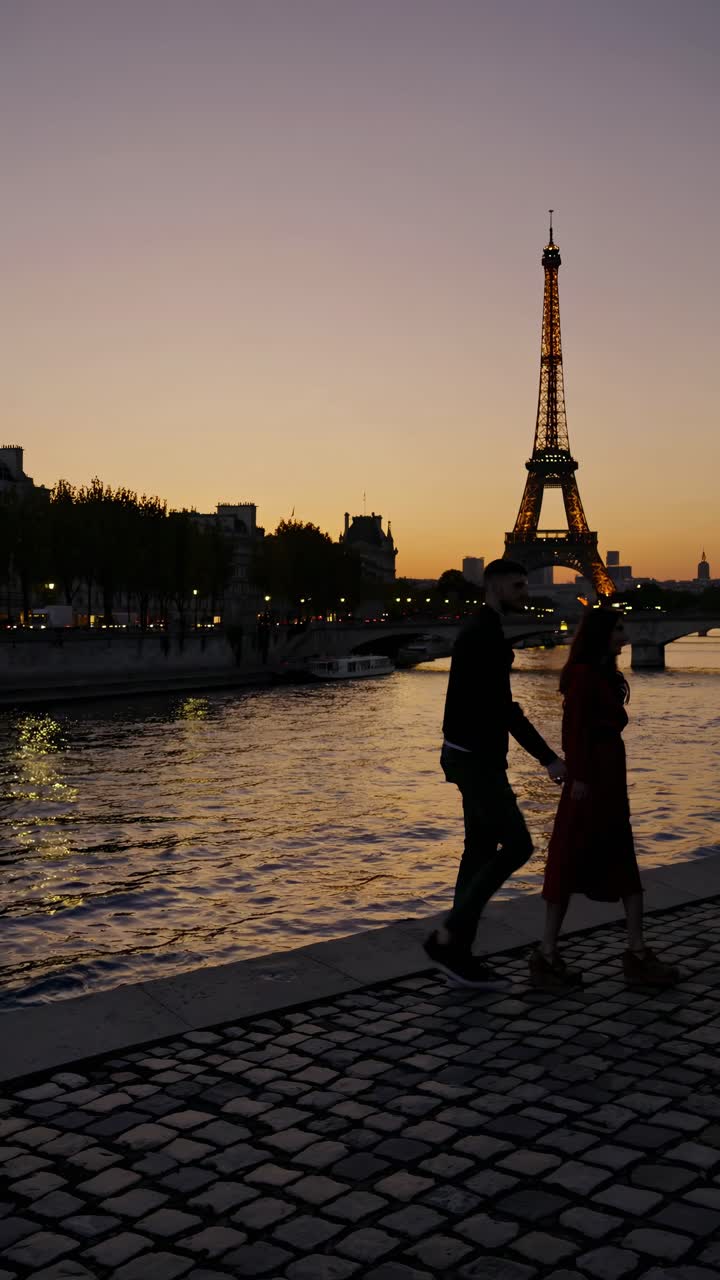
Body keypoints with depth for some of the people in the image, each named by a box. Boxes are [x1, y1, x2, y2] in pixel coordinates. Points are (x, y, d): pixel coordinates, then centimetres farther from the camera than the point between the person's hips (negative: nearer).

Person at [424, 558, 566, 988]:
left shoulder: (482, 633, 17)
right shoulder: (484, 634, -18)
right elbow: (503, 707, -24)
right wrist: (548, 758, -24)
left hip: (477, 755, 11)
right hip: (475, 758, -11)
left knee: (482, 849, 10)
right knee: (517, 844, -10)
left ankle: (460, 952, 13)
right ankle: (447, 937, -6)